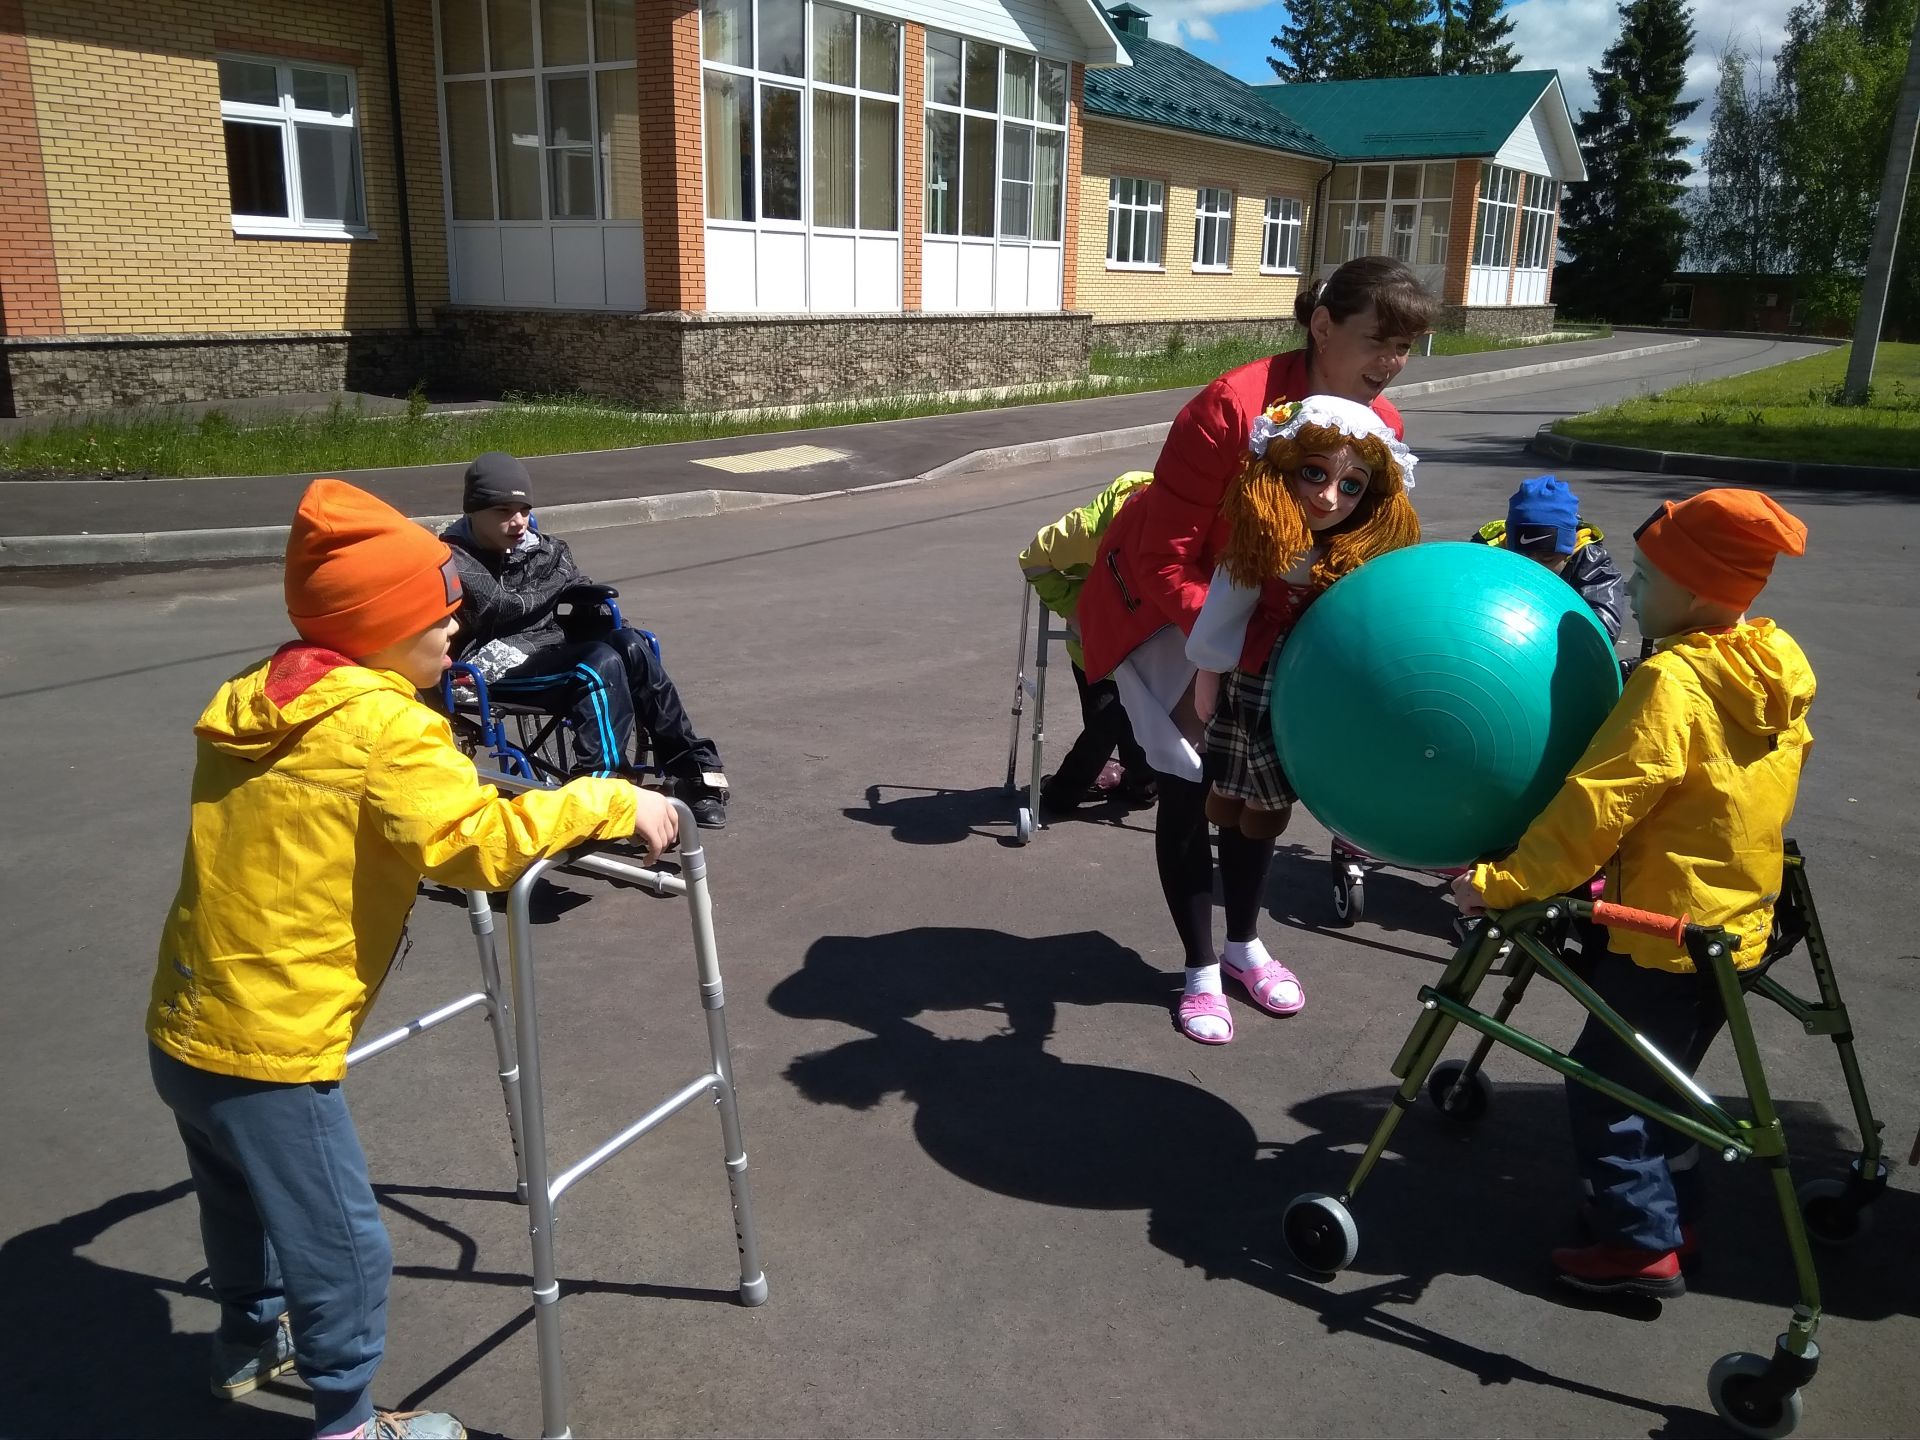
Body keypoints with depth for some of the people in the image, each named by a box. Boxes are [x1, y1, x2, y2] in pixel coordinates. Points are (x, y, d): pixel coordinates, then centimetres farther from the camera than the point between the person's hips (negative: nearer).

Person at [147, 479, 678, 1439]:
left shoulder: (258, 701, 5)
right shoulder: (384, 725, -21)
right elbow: (481, 844, -32)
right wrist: (612, 802, -22)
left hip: (183, 1031, 9)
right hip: (265, 1050, -9)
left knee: (244, 1205, 30)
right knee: (342, 1250, 10)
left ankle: (250, 1342, 53)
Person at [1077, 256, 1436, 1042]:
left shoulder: (1382, 428, -12)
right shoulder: (1232, 408, -33)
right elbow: (1166, 562, -30)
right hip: (1160, 602, -6)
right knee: (1192, 781, -6)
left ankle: (1244, 941, 30)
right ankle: (1200, 967, 13)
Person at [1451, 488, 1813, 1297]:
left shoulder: (1674, 681, -24)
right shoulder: (1778, 667, 1)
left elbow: (1593, 809, -27)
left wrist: (1504, 884, -22)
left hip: (1667, 934, -9)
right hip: (1740, 921, 9)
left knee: (1604, 1083, 4)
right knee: (1658, 1076, 23)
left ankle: (1642, 1245, 12)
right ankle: (1671, 1215, 33)